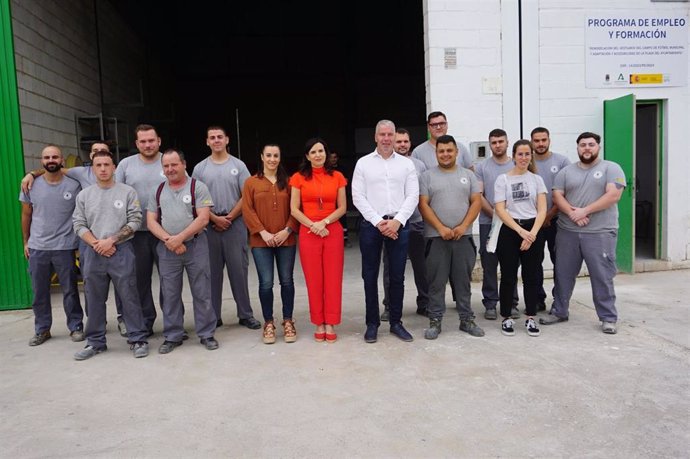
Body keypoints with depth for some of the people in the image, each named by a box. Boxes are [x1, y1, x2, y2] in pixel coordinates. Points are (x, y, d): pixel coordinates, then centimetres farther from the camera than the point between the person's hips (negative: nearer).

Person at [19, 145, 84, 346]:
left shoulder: (73, 186, -3)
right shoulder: (32, 186, 3)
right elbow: (26, 215, 11)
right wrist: (25, 242, 11)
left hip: (64, 247, -2)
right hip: (37, 247, 2)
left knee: (70, 290, 5)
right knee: (39, 291, 11)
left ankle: (76, 327, 18)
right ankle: (42, 330, 24)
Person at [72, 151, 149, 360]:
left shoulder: (127, 192, 1)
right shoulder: (84, 195, 9)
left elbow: (135, 221, -4)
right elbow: (79, 225, 6)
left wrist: (111, 240, -12)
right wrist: (96, 244, -9)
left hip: (122, 251, -3)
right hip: (93, 253, 3)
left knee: (129, 297, -1)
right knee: (94, 300, 11)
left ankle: (138, 339, 8)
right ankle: (95, 342, 23)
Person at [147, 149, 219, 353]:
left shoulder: (198, 187, -2)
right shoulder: (158, 191, 10)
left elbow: (203, 218, -11)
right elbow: (151, 221, 6)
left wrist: (179, 238, -16)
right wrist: (168, 240, -11)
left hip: (195, 246, -3)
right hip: (167, 250, 4)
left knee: (202, 293, 3)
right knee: (170, 294, 9)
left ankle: (206, 334, 14)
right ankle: (172, 336, 21)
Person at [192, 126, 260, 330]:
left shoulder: (238, 165, 4)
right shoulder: (200, 168, 7)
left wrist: (229, 217, -8)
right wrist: (215, 218, -8)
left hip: (235, 225, -1)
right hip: (210, 226, 1)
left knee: (239, 270, 2)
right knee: (212, 272, 6)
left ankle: (245, 315, 12)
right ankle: (214, 317, 16)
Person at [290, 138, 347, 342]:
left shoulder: (337, 177, 5)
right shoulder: (299, 178, 3)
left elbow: (342, 208, 3)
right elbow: (294, 209, -1)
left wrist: (324, 222, -12)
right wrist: (313, 226, -12)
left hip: (333, 232, 1)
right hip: (308, 233, 0)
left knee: (333, 278, 1)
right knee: (313, 279, 3)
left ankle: (331, 324, 12)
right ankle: (319, 323, 15)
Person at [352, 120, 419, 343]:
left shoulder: (406, 164, 8)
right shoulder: (363, 163, 5)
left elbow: (413, 196, 2)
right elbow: (358, 197, -1)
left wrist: (397, 221, -10)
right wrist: (378, 222, -9)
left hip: (399, 225, 1)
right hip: (371, 225, -1)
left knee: (397, 276, 6)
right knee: (370, 276, 5)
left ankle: (396, 322, 19)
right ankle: (372, 323, 16)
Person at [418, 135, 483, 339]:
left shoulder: (468, 175, 10)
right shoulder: (427, 176, 3)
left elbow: (476, 202, 4)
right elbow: (423, 205, -4)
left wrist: (463, 226, -9)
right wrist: (441, 228, -13)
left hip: (463, 237, 2)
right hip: (436, 237, -2)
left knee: (463, 280, 9)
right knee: (436, 282, 3)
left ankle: (467, 319, 20)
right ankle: (435, 321, 12)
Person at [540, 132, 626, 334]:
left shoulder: (611, 168, 2)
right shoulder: (566, 172, 12)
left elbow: (613, 195, -10)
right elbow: (557, 196, 4)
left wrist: (584, 211, -16)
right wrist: (572, 213, -14)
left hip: (600, 233, -3)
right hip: (567, 232, 4)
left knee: (602, 277, 0)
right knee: (563, 274, 10)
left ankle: (608, 318, 14)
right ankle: (559, 312, 24)